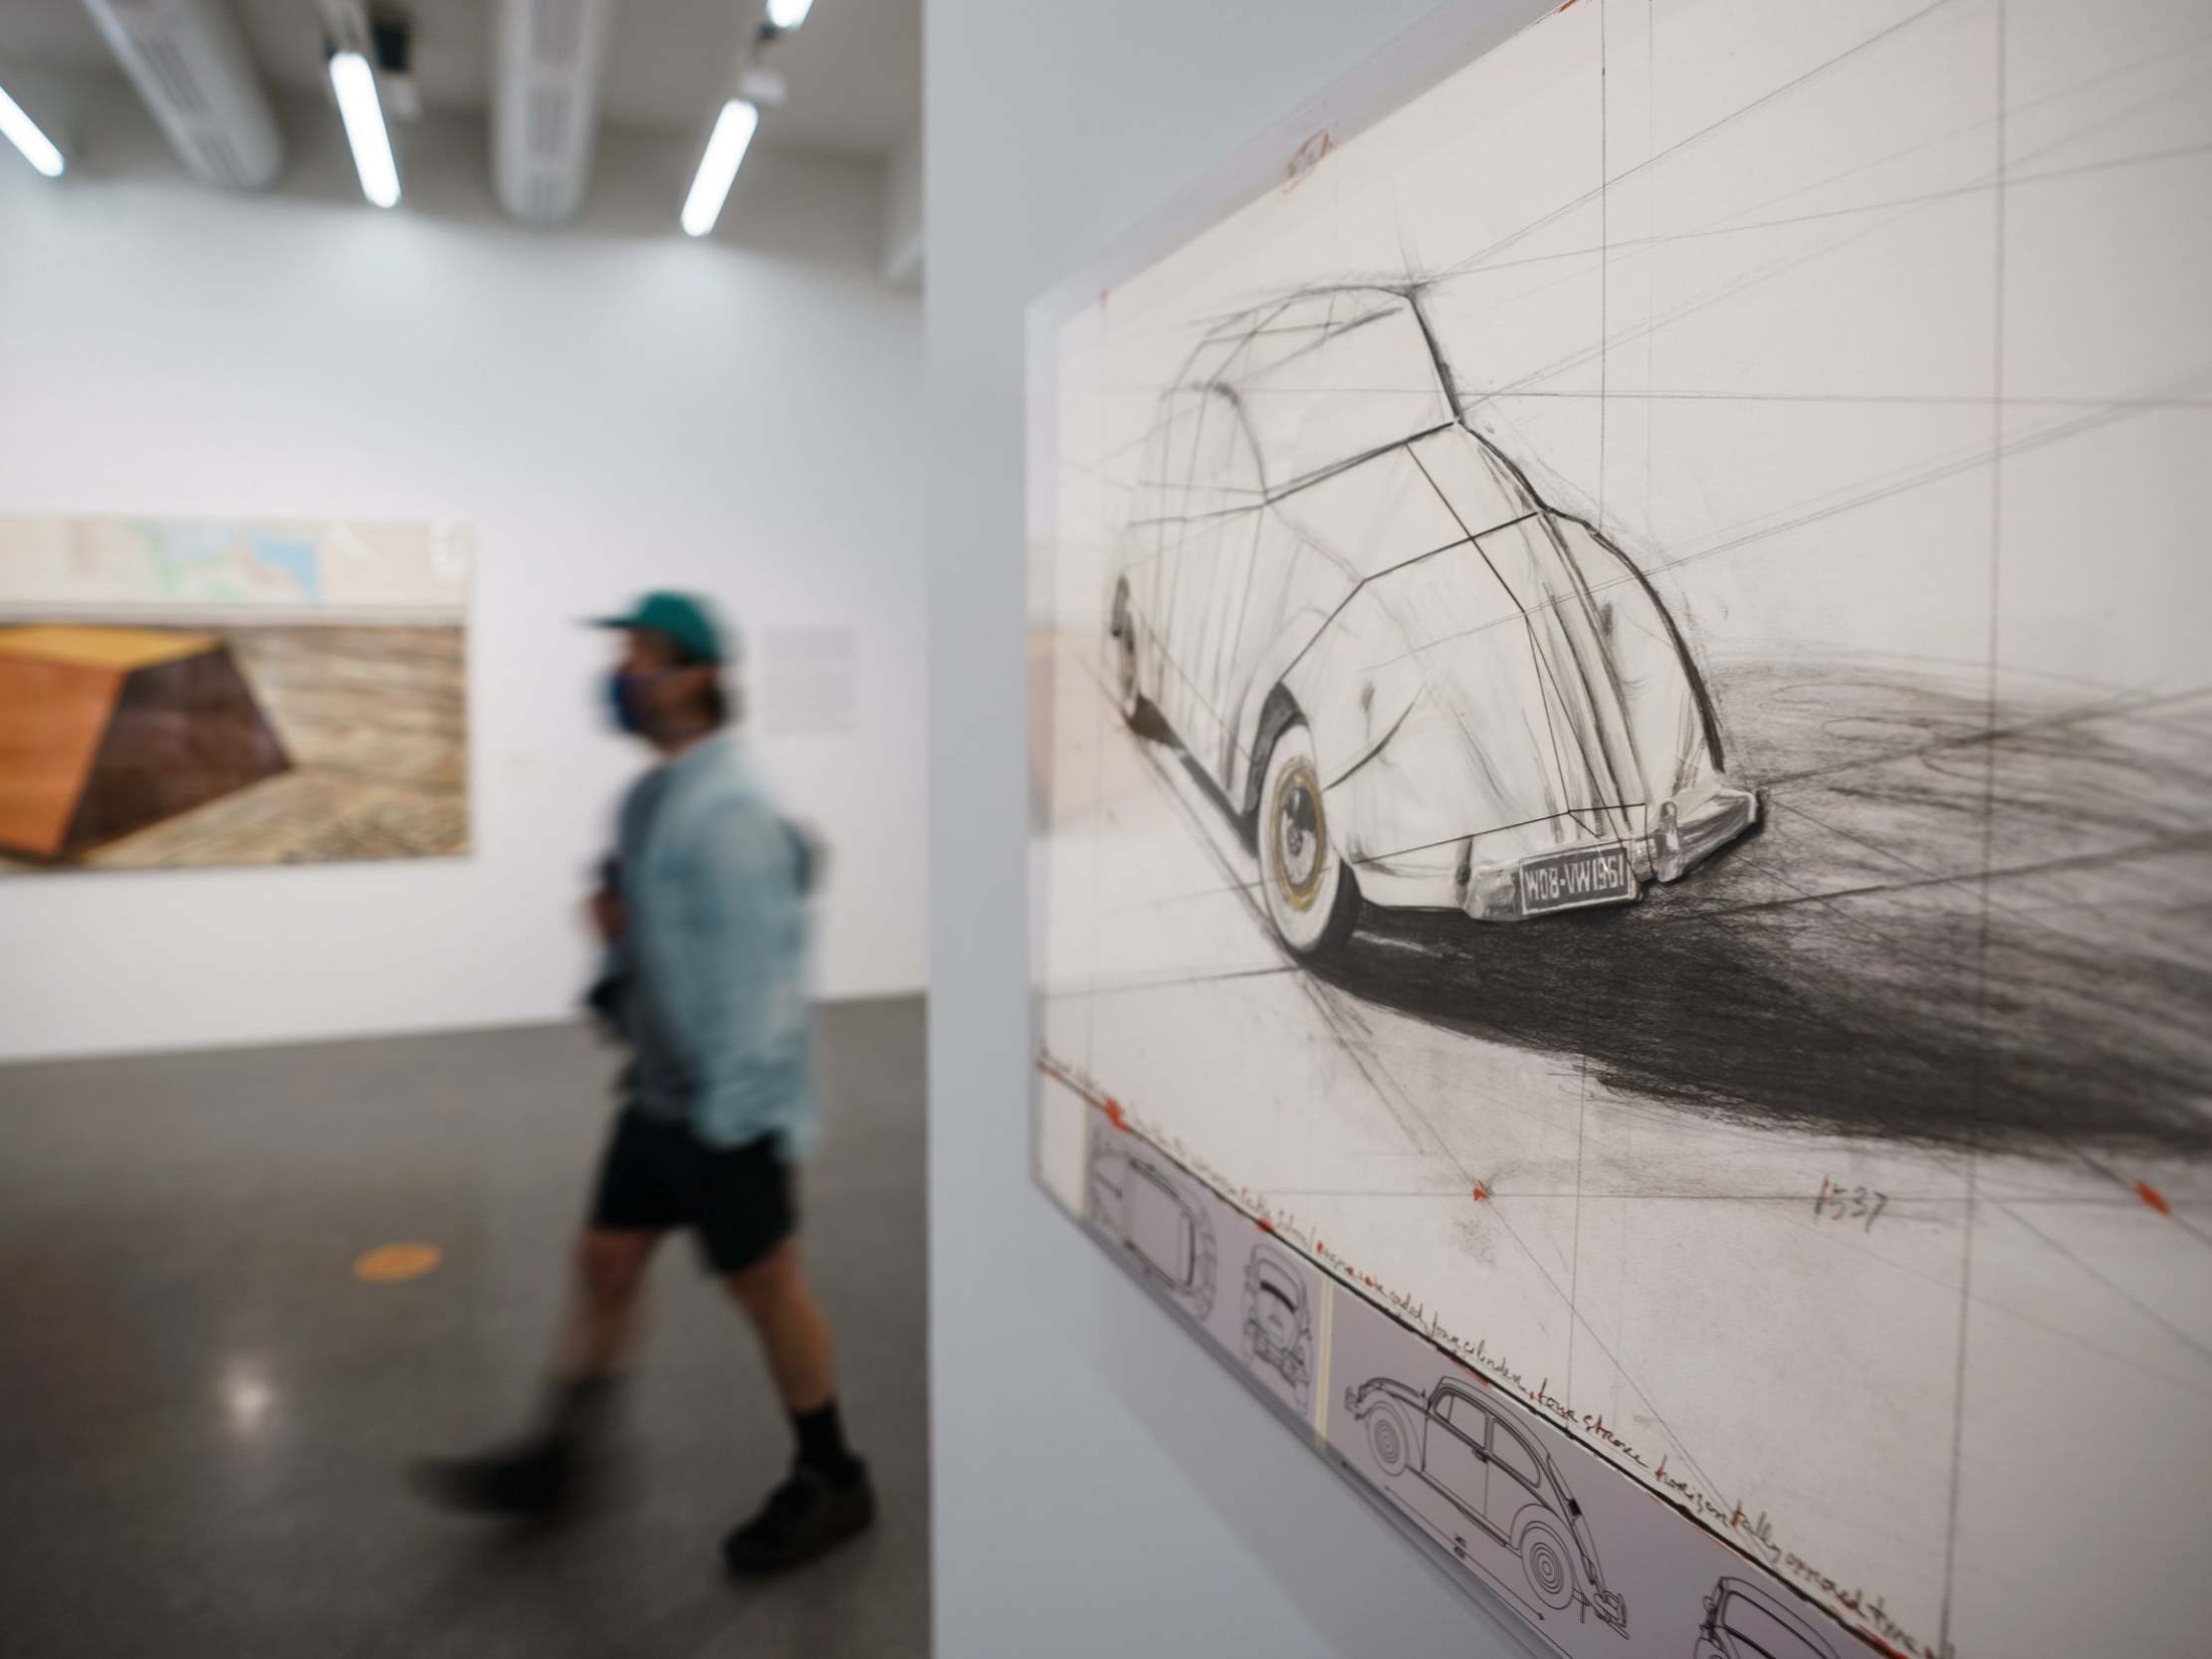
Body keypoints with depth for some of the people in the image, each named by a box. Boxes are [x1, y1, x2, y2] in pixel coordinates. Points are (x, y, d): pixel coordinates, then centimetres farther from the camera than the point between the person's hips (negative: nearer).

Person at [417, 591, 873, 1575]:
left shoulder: (725, 809, -22)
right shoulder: (655, 797, 9)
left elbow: (758, 968, -24)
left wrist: (735, 1124, -21)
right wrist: (614, 917, 1)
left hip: (725, 1104, -9)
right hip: (661, 1090, 9)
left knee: (763, 1288, 6)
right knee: (604, 1263, 17)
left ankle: (832, 1483, 25)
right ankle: (554, 1462, 34)